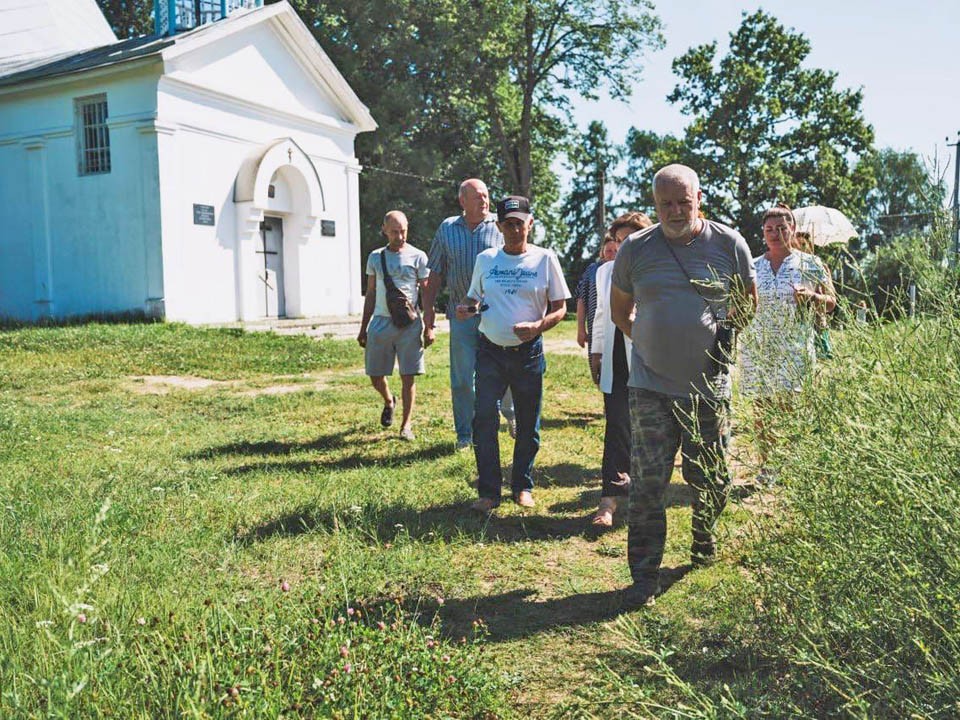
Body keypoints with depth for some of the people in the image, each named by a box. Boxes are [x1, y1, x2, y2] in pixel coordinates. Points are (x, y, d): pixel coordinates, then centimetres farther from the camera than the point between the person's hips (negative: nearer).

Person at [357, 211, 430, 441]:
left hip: (409, 323, -3)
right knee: (375, 375, 7)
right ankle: (389, 401, 39)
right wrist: (363, 328, 13)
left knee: (408, 377, -1)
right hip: (380, 322, 3)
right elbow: (370, 295, 16)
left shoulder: (418, 257, 2)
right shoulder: (375, 257, 11)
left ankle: (406, 425, 10)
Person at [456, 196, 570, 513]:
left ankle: (523, 486, 25)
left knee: (528, 424, 8)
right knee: (484, 420, -7)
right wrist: (466, 309, -6)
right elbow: (473, 299, 18)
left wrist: (538, 326, -19)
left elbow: (560, 308, 1)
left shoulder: (544, 259, 0)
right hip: (490, 352, 1)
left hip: (528, 352, -1)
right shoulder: (485, 259, 6)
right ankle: (489, 492, 1)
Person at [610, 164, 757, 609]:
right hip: (651, 388, -1)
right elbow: (619, 309, 13)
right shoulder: (636, 248, 0)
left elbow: (748, 302, 15)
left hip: (710, 386, 1)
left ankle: (703, 546, 41)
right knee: (647, 484, -3)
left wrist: (726, 333, -1)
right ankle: (644, 577, 8)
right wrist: (648, 342, 3)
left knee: (711, 480, 13)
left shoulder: (729, 245, 0)